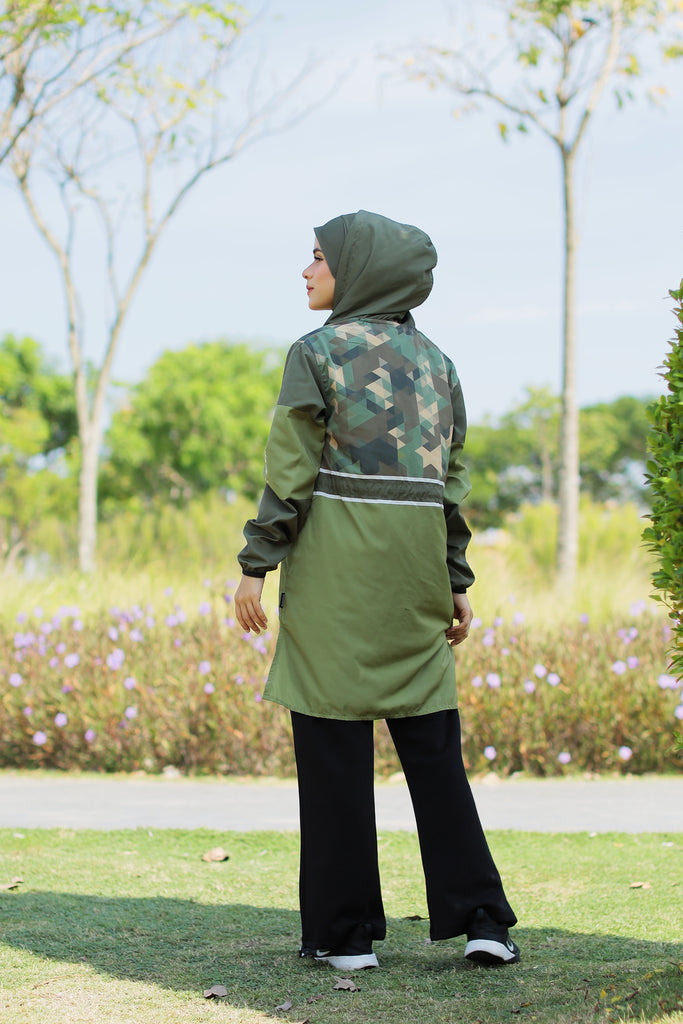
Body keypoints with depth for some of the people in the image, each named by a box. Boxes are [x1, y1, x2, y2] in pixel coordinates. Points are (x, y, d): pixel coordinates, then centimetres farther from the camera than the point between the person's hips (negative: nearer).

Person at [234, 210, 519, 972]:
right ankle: (478, 917, 3)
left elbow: (292, 469, -10)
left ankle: (345, 930, 4)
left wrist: (256, 565, -6)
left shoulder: (317, 352, -5)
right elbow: (451, 477, 11)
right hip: (415, 560, 5)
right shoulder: (434, 360, 11)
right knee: (430, 740, 8)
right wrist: (456, 583, 15)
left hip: (335, 564, -5)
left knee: (334, 742, 1)